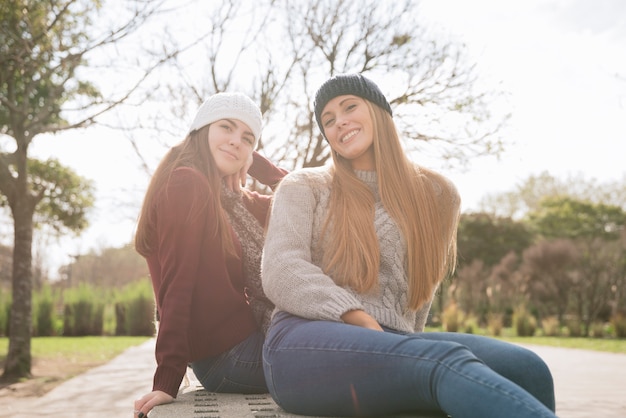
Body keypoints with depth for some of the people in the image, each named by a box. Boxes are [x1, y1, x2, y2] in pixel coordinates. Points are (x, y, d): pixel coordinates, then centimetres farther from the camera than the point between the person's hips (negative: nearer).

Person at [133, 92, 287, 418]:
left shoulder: (238, 202, 14)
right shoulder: (186, 182, -12)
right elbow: (177, 284, -20)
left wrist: (257, 163, 6)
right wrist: (167, 381, -23)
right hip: (229, 354, -9)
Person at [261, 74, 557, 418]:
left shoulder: (436, 195, 19)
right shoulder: (304, 187, 13)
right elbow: (281, 273, -3)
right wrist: (363, 322, -16)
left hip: (394, 344, 3)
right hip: (306, 343, -2)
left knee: (525, 369, -28)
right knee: (446, 362, -34)